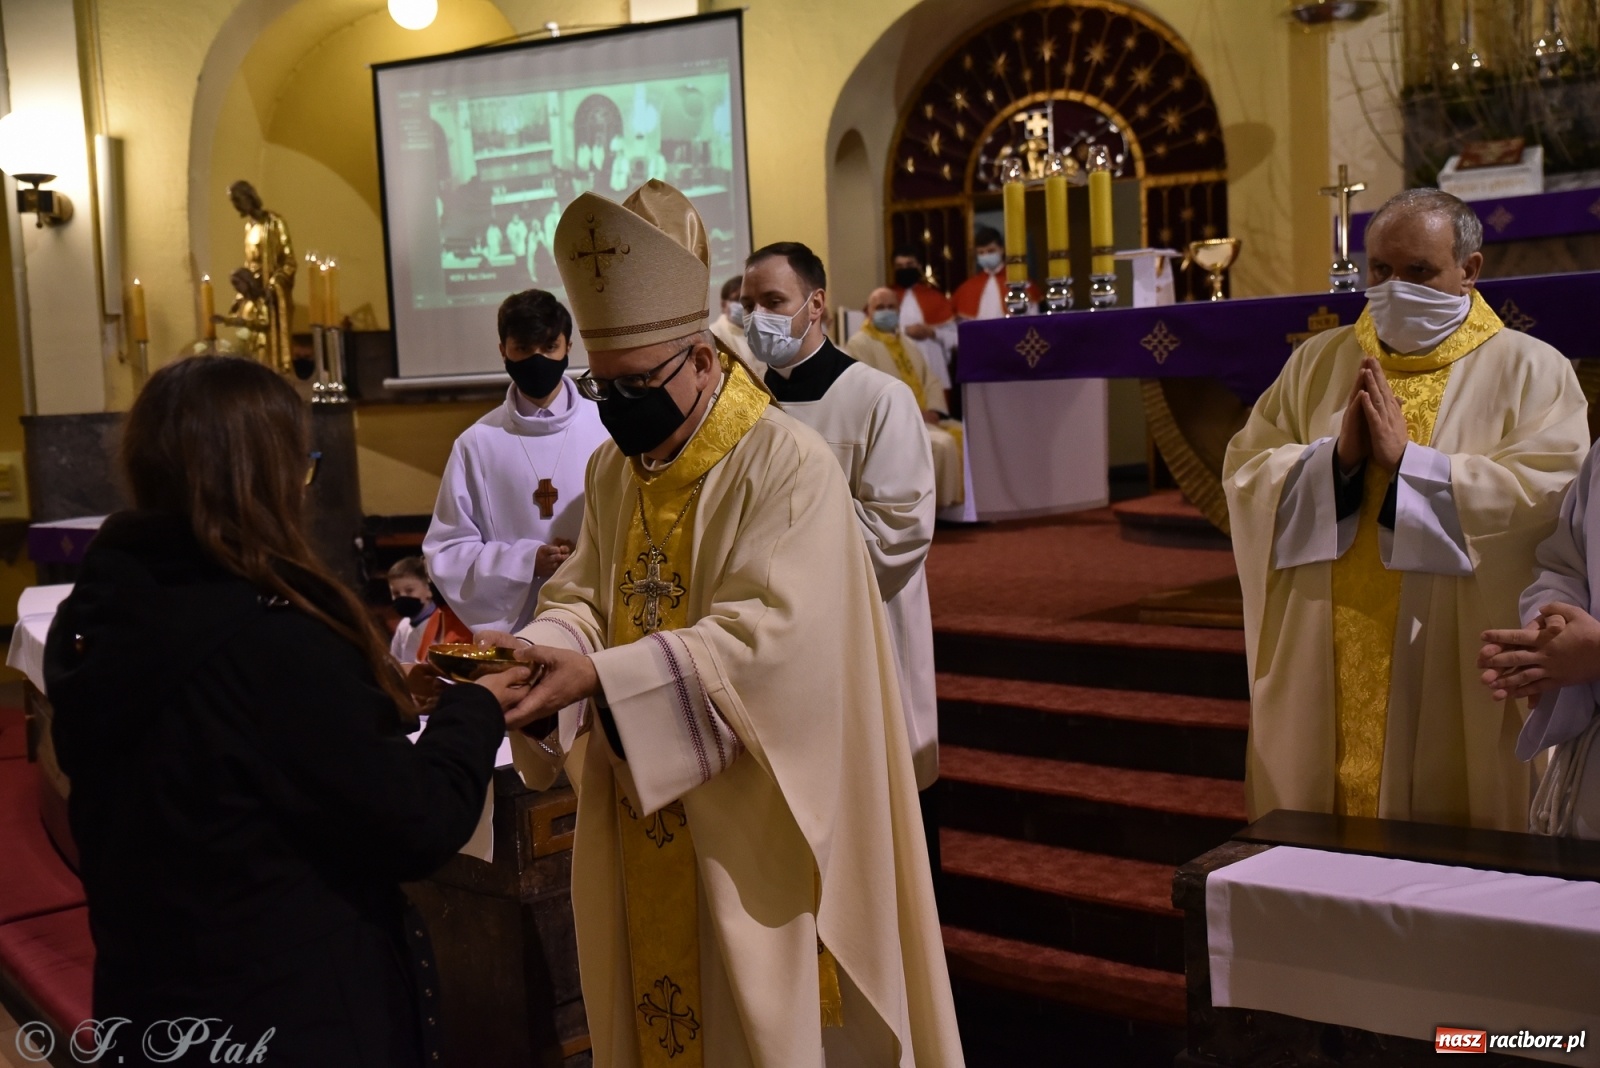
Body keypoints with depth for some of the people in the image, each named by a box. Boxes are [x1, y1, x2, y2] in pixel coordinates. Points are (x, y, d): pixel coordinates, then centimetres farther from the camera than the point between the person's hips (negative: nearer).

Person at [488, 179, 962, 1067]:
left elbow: (771, 635, -25)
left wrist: (600, 676, -31)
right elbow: (585, 597, 7)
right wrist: (537, 648, -16)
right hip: (642, 825, 6)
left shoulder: (788, 464, -16)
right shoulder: (613, 471, 8)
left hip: (749, 821, -6)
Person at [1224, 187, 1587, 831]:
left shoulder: (1529, 372, 0)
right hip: (1321, 682, 3)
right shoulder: (1318, 363, 11)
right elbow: (1244, 471, 3)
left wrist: (1407, 459, -17)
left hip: (1457, 684, -3)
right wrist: (1335, 456, -14)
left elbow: (1549, 494, -15)